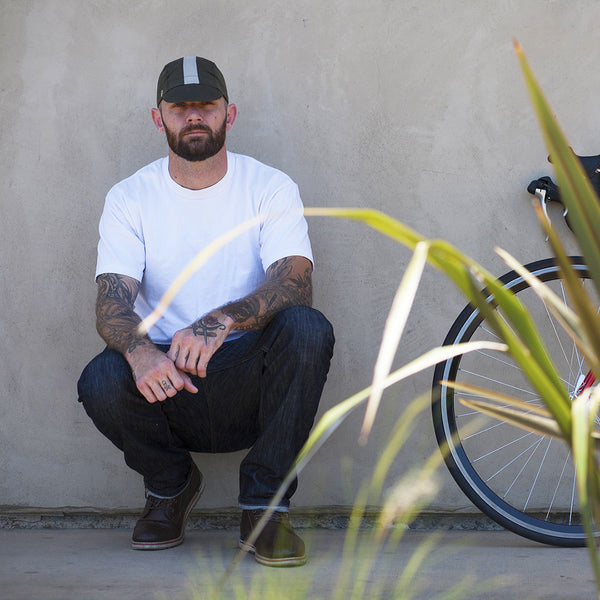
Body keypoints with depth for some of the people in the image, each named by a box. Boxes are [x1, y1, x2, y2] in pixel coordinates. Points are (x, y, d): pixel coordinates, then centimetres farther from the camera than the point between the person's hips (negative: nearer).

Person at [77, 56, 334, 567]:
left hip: (249, 379, -1)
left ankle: (265, 502, -14)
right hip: (165, 376, 1)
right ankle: (170, 484, 4)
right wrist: (139, 350, -36)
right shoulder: (130, 198, 1)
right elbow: (112, 300, -11)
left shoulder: (271, 188, -2)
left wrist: (221, 321, -38)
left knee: (308, 329, -31)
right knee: (101, 383, -31)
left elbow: (295, 281, -18)